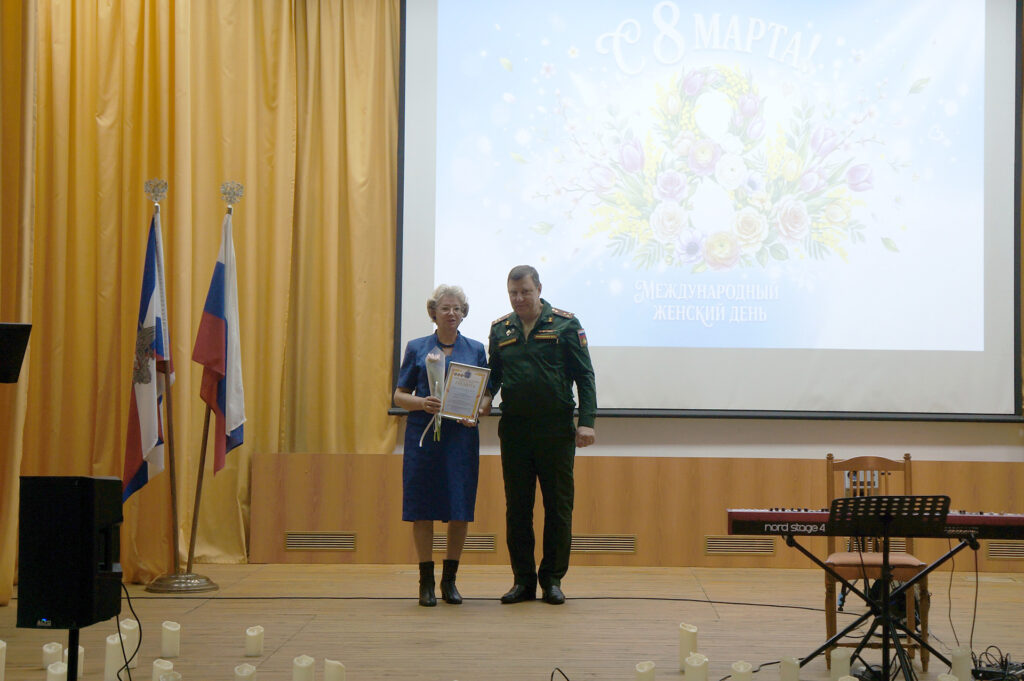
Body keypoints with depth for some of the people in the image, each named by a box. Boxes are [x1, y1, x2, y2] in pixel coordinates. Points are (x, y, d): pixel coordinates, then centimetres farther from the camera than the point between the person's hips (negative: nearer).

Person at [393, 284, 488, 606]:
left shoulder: (476, 350, 10)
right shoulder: (417, 349, 7)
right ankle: (426, 582, 8)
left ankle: (450, 580, 11)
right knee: (423, 509, -1)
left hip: (462, 436, 1)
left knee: (460, 509, 0)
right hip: (423, 434, -1)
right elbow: (399, 396, 6)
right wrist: (422, 403, -14)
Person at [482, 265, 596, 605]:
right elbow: (493, 374, 16)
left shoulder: (565, 324, 0)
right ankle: (523, 580, 13)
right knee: (517, 508, 5)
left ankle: (553, 579, 10)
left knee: (558, 507, 1)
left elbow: (584, 376, -1)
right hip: (514, 429, 3)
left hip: (556, 428, -3)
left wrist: (586, 421, -10)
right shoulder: (500, 329, 10)